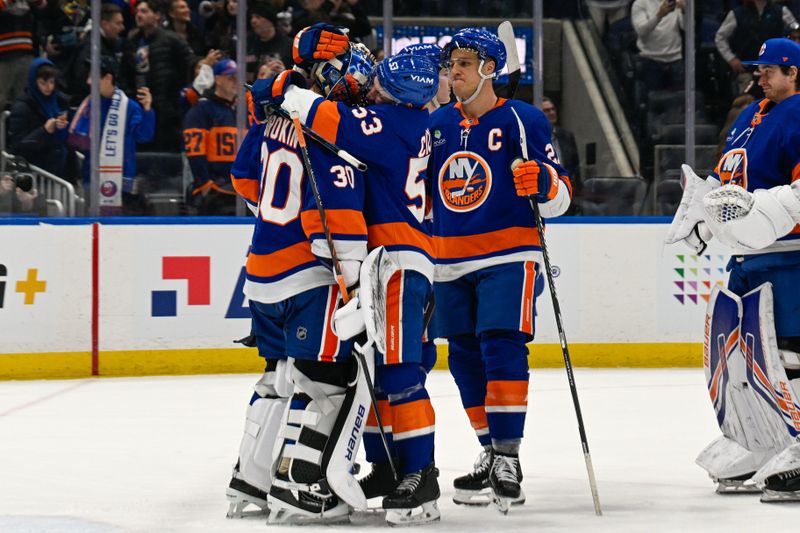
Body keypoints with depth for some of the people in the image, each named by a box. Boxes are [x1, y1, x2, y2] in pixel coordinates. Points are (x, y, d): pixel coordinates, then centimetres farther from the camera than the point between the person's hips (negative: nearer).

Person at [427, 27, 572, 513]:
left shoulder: (522, 120, -4)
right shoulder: (437, 124, 11)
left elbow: (560, 197, -6)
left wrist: (541, 183, -27)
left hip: (508, 257, -6)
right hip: (451, 263, 6)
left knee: (502, 348, -17)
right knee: (466, 359, 7)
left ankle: (508, 461, -18)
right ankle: (491, 456, 19)